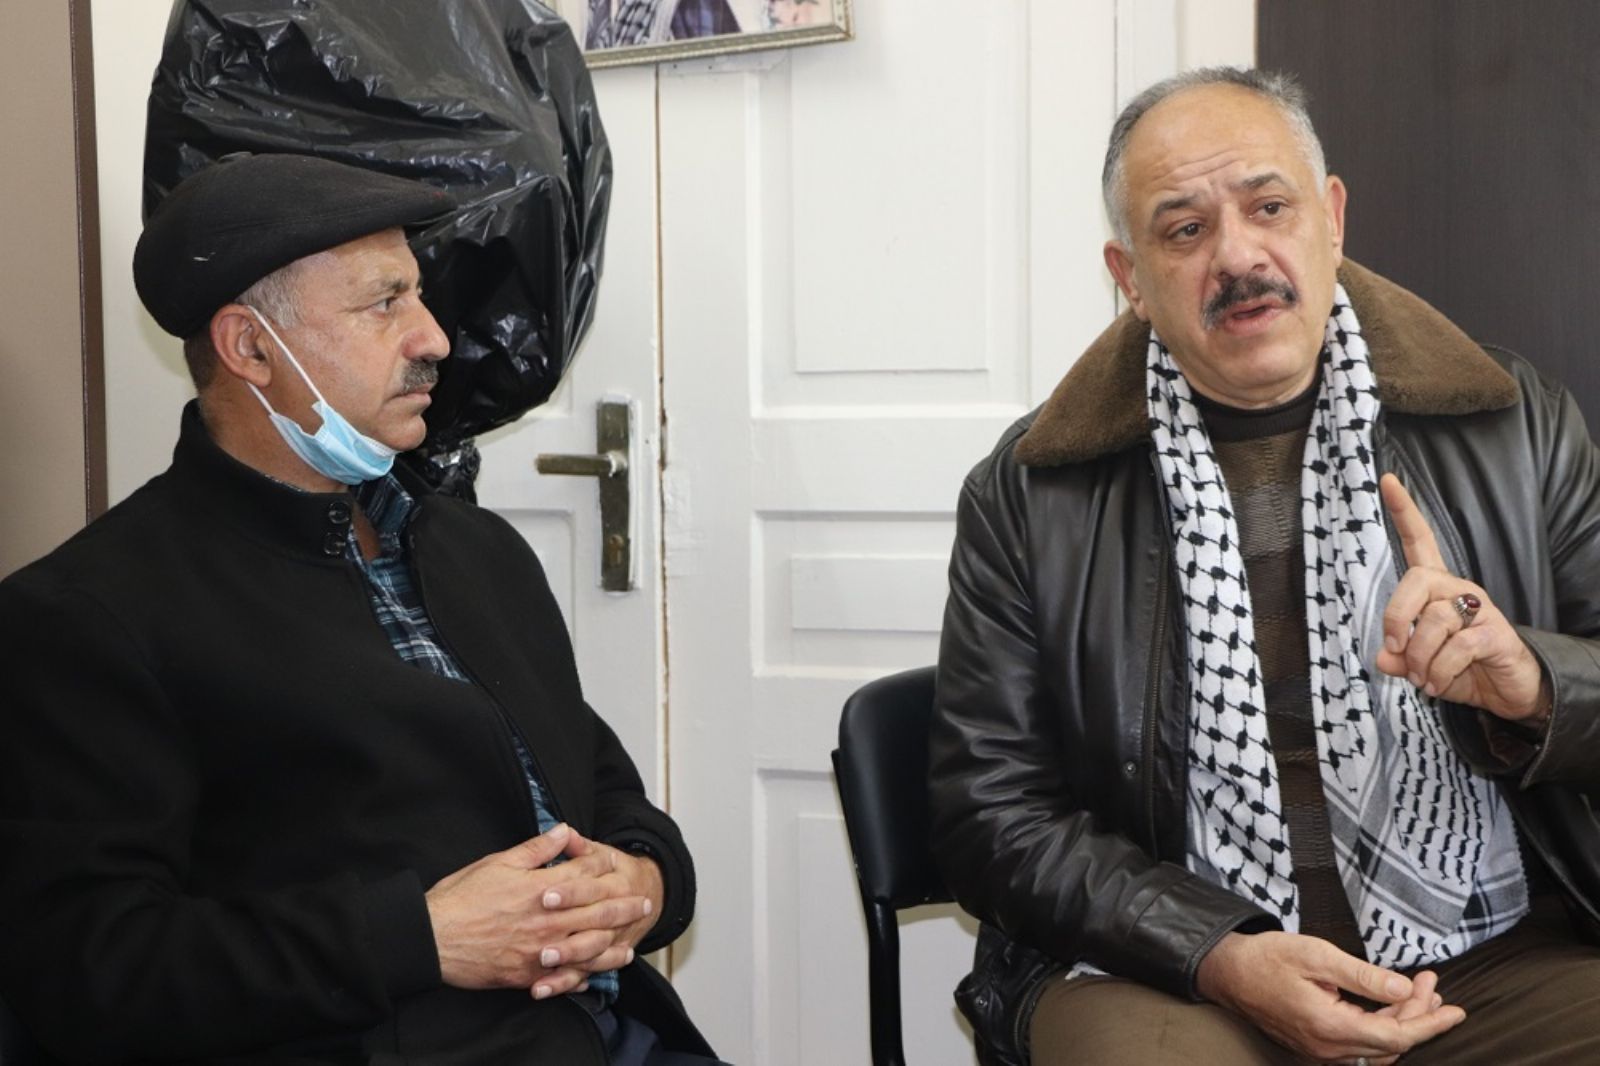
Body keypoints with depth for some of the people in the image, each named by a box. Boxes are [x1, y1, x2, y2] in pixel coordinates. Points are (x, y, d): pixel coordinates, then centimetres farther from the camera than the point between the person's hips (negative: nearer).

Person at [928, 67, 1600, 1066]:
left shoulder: (1518, 426, 5)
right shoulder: (1028, 495, 1)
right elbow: (990, 810, 0)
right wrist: (1220, 957, -13)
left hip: (1500, 962, 2)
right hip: (1176, 969, -1)